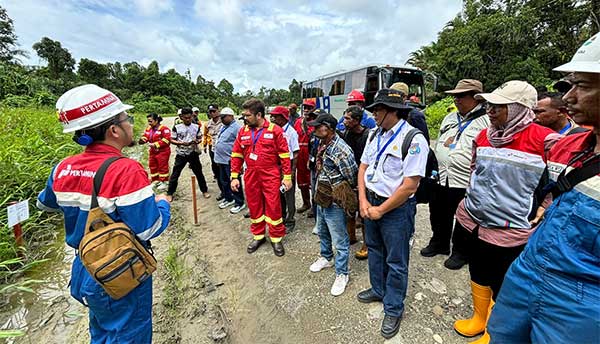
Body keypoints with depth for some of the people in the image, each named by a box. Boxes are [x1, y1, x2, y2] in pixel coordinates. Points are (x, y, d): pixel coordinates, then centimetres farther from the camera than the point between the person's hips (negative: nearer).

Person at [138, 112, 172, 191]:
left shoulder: (164, 128, -15)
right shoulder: (148, 128, 8)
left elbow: (166, 140, -21)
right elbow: (145, 136, 10)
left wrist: (155, 144, -22)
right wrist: (142, 140, -14)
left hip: (162, 151, -8)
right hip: (152, 151, 8)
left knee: (162, 167, 0)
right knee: (153, 166, 15)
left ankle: (163, 182, 11)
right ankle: (155, 180, 29)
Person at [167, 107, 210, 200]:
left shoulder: (196, 127, 2)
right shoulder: (177, 127, -4)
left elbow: (200, 138, 8)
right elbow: (172, 140, -1)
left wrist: (196, 141, -15)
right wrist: (181, 143, -18)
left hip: (193, 153, 1)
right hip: (181, 154, -1)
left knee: (199, 172, 10)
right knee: (175, 174, 5)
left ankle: (204, 191, 24)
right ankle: (170, 193, 19)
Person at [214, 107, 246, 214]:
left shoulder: (236, 127, -15)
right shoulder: (224, 127, 16)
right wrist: (218, 158, 22)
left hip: (230, 161, -10)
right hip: (221, 160, 10)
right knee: (223, 181, 19)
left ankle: (239, 203, 11)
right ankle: (228, 198, 35)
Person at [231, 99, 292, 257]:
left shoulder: (275, 130, -7)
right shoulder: (243, 131, 4)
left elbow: (284, 155, -5)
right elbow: (237, 155, 8)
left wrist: (287, 177, -7)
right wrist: (234, 177, 4)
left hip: (270, 176, -4)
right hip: (251, 176, 4)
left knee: (273, 207, 3)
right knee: (254, 206, 14)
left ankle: (276, 238, 22)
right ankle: (258, 236, 33)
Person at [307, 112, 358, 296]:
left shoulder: (341, 150, -25)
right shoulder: (322, 144, 3)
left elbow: (352, 177, -18)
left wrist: (342, 194, -4)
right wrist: (319, 192, 13)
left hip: (334, 203, -9)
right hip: (321, 199, 9)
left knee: (340, 241, 7)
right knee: (323, 232, 27)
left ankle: (341, 274, 26)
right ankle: (326, 257, 50)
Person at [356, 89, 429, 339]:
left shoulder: (413, 139, -19)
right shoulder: (375, 135, 4)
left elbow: (409, 186, -21)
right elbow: (363, 167, 6)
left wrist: (381, 210, -15)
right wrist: (363, 200, -4)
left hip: (396, 208, -7)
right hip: (371, 203, 7)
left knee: (396, 262, 10)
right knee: (374, 250, 23)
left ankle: (393, 309, 32)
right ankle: (378, 290, 47)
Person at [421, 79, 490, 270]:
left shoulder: (486, 122, -10)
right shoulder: (450, 118, 12)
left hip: (464, 183, -6)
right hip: (441, 178, 7)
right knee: (438, 215, 20)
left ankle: (460, 252, 33)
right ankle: (439, 243, 41)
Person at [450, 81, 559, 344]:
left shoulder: (545, 140, -15)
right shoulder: (483, 136, 2)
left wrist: (542, 211, -10)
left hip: (510, 231, -5)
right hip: (471, 221, 6)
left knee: (501, 288, 14)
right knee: (478, 276, 23)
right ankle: (479, 317, 46)